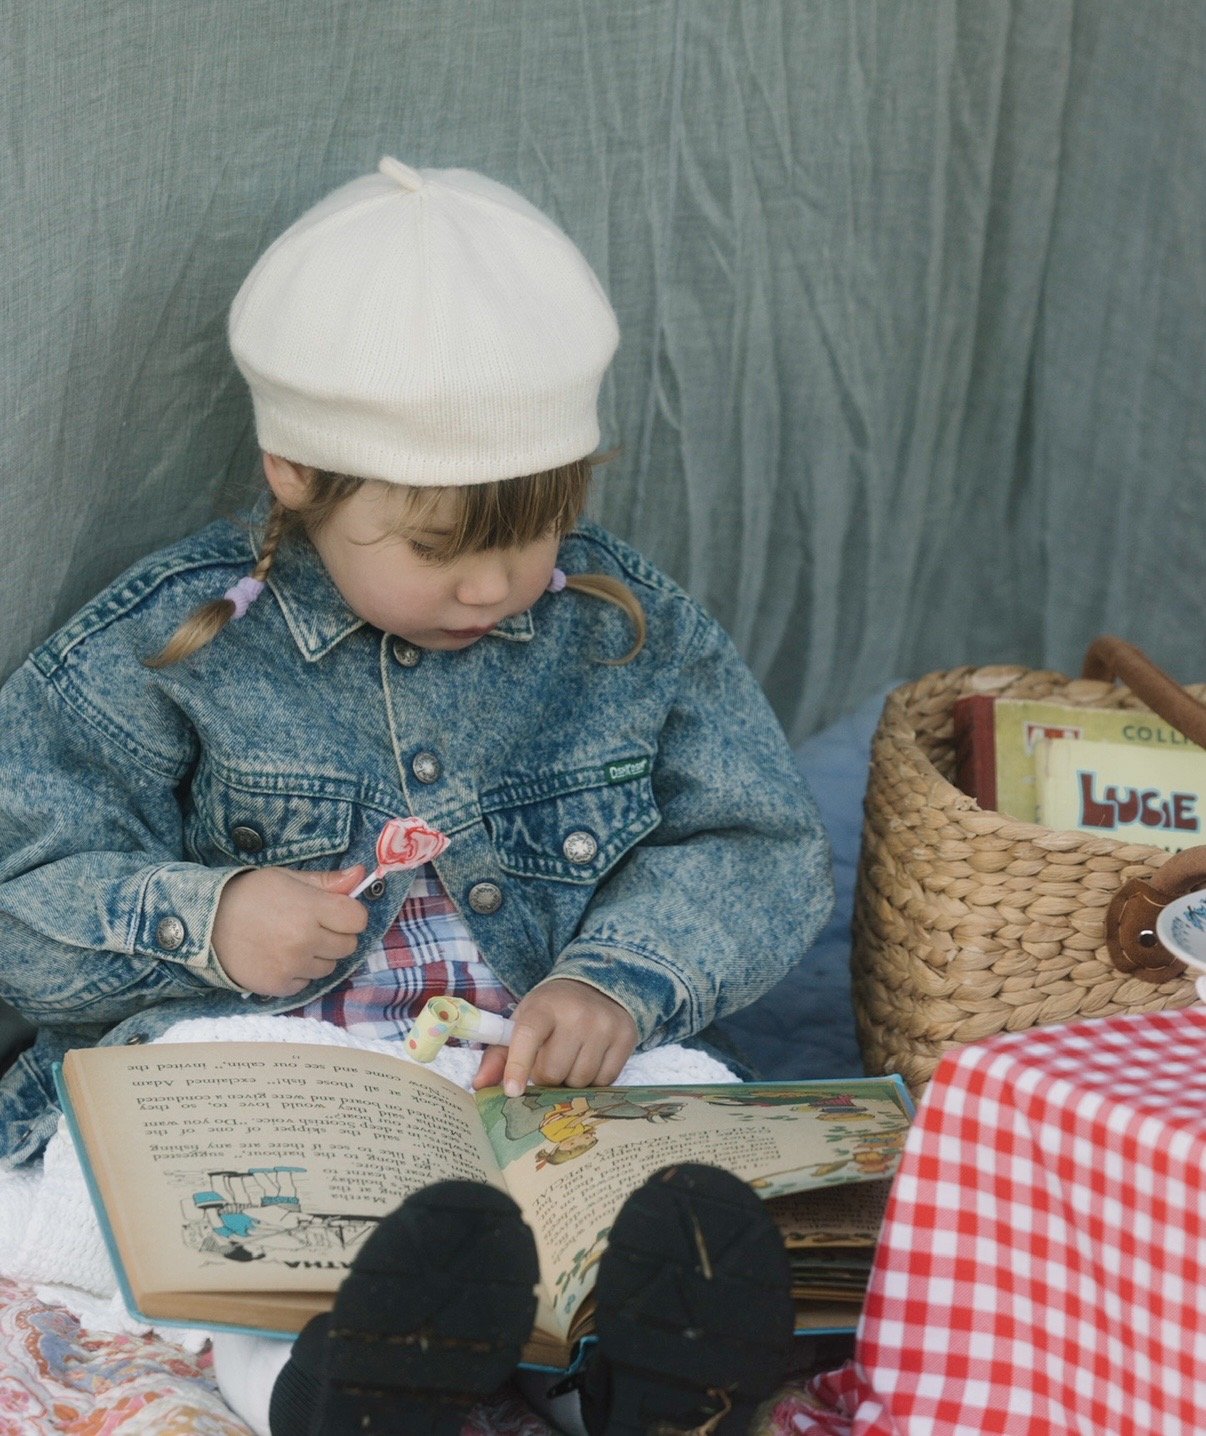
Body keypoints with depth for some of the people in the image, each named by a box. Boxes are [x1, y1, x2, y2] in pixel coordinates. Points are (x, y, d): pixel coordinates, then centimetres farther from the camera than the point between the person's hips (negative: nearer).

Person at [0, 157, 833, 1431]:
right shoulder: (171, 645, 1)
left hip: (559, 1095, 0)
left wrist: (624, 980, -13)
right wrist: (201, 922, -17)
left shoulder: (629, 626, 9)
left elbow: (755, 849, 7)